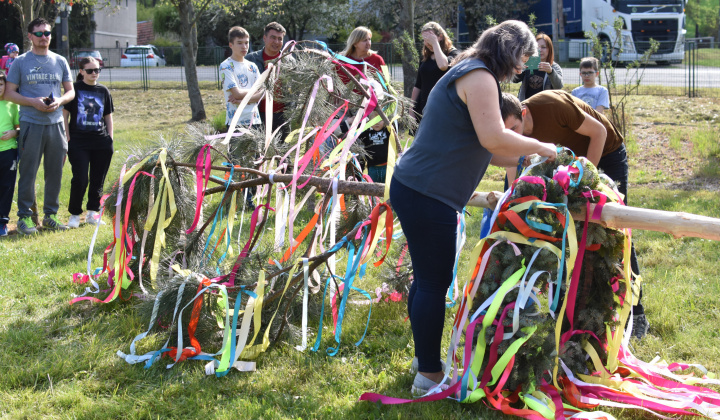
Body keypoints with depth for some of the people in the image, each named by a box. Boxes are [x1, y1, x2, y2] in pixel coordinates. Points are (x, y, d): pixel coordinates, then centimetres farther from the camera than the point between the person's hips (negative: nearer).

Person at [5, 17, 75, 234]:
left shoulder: (60, 61, 11)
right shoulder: (20, 62, 3)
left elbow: (70, 91, 15)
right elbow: (9, 92, 2)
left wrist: (59, 101, -7)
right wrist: (33, 102, -13)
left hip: (56, 124, 3)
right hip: (31, 124, -3)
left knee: (55, 172, 7)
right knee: (28, 173, -3)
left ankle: (50, 215, 18)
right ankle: (24, 216, 4)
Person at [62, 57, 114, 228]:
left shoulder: (103, 91, 11)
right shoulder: (74, 89, 1)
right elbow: (65, 114, 2)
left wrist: (110, 138, 10)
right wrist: (67, 137, -4)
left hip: (101, 142, 4)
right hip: (78, 142, -3)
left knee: (98, 180, 6)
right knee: (80, 179, -9)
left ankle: (93, 212, 19)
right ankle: (74, 214, 4)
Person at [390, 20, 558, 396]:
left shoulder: (469, 75, 20)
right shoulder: (479, 77, -12)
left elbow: (479, 150, 21)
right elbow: (493, 139, -22)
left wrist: (526, 161, 16)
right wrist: (540, 148, -8)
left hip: (414, 189, 11)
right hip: (426, 196, -11)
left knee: (427, 279, 18)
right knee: (434, 283, -3)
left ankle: (425, 360, 29)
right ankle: (428, 376, 5)